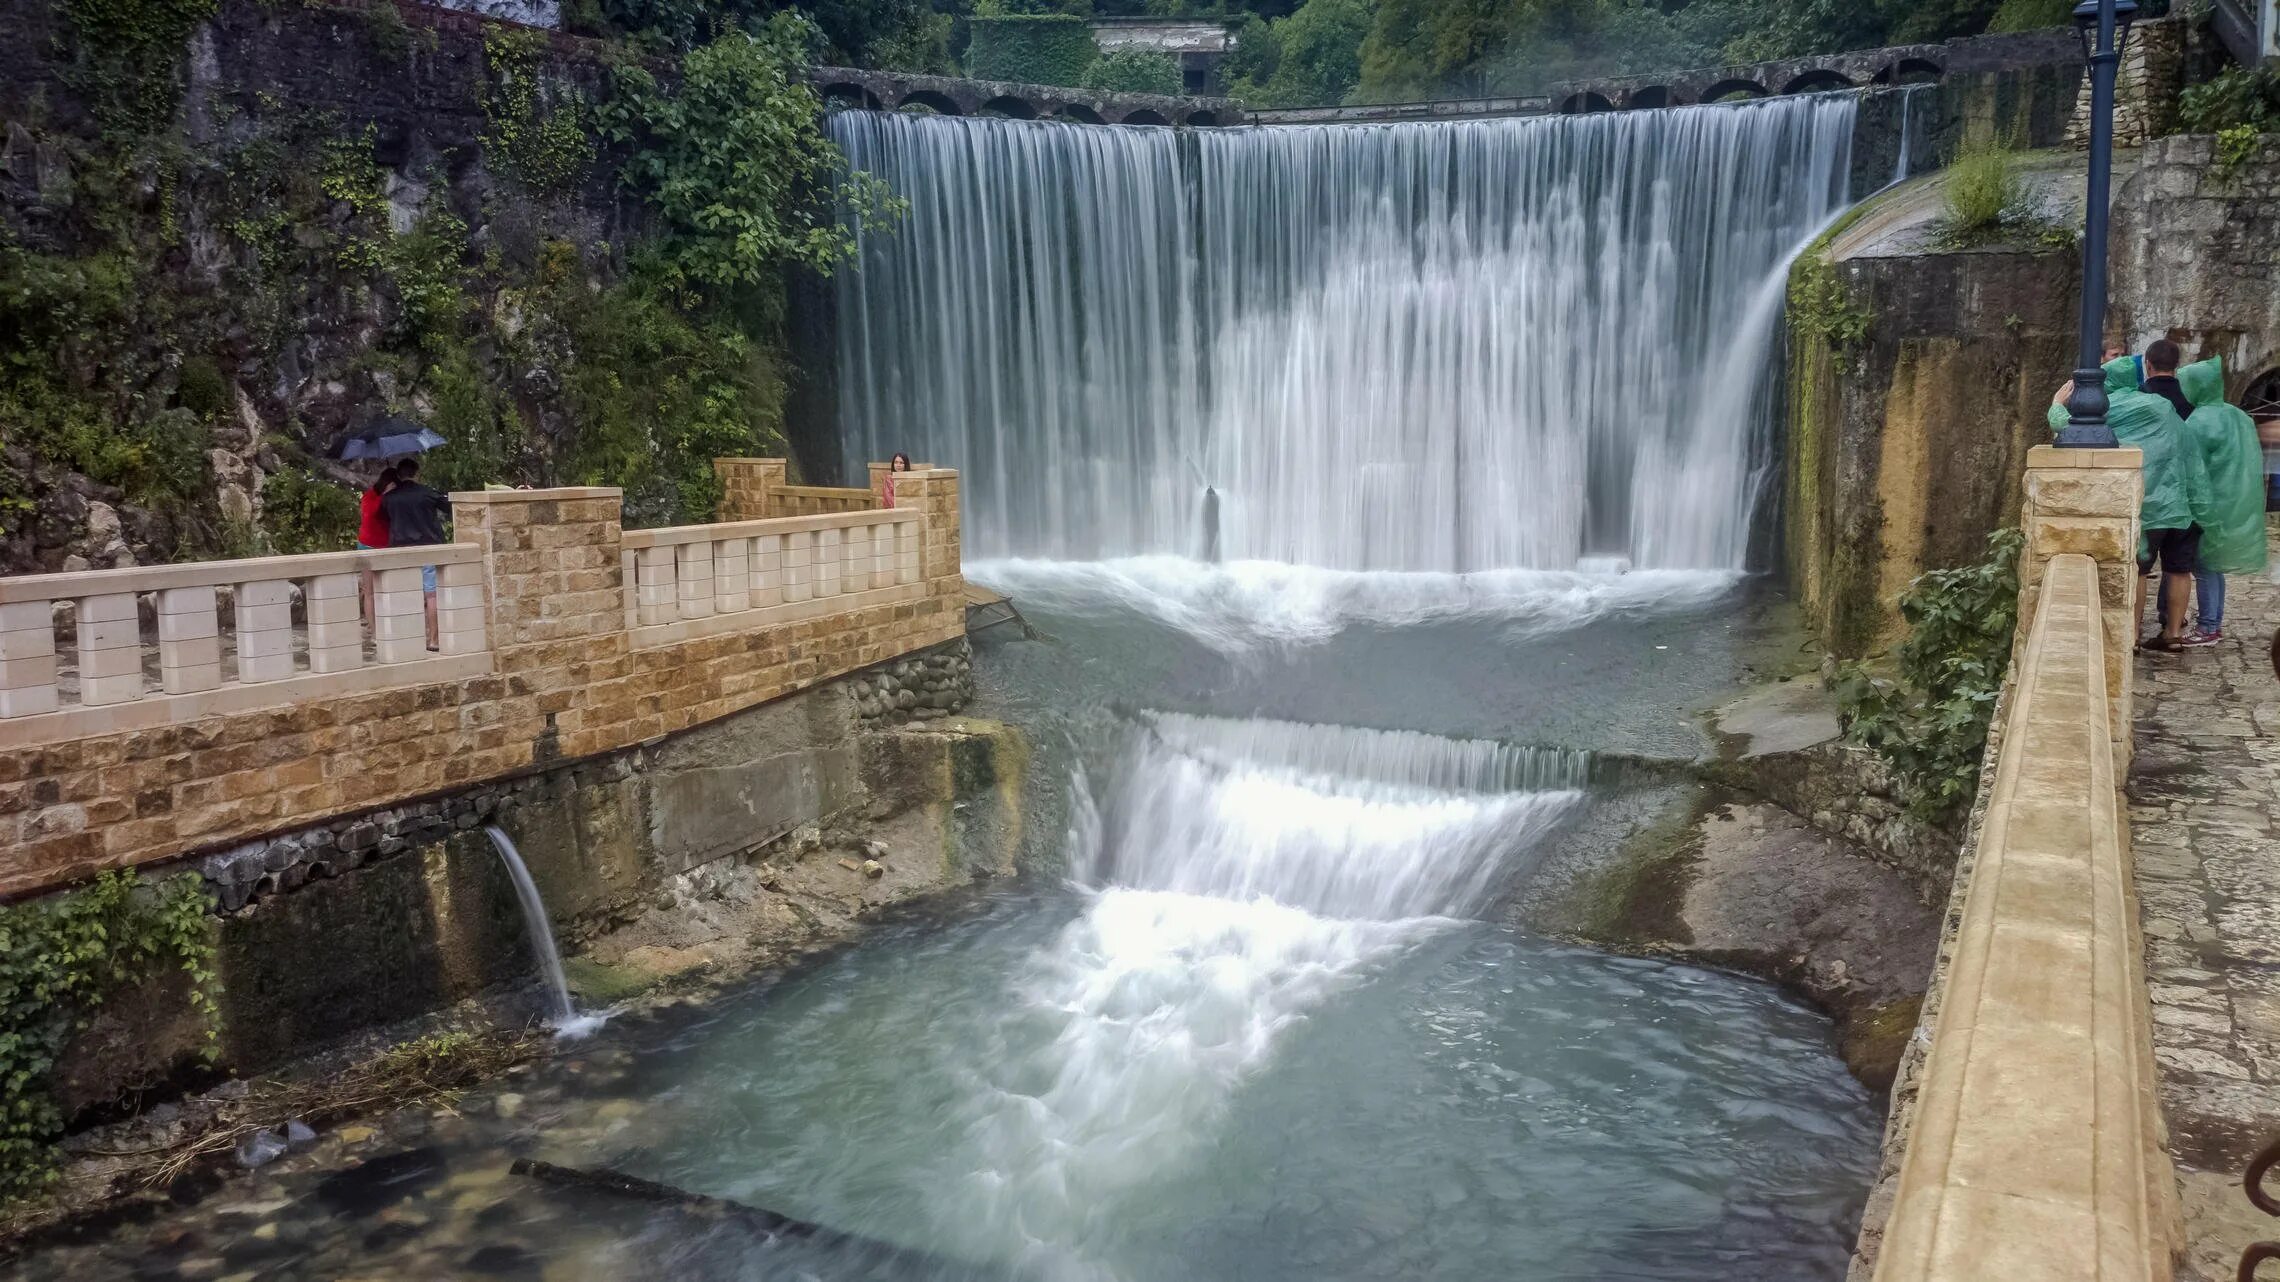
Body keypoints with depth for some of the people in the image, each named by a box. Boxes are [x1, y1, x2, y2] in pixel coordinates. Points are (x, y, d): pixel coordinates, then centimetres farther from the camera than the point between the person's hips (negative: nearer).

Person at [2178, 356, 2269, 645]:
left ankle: (2207, 629, 1)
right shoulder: (2239, 416, 11)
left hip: (2212, 509, -8)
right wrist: (2247, 498, 23)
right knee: (2214, 565, 16)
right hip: (2240, 508, 8)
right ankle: (2215, 623, 21)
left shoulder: (2197, 422, -16)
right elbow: (2255, 463, 17)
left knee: (2204, 566, -2)